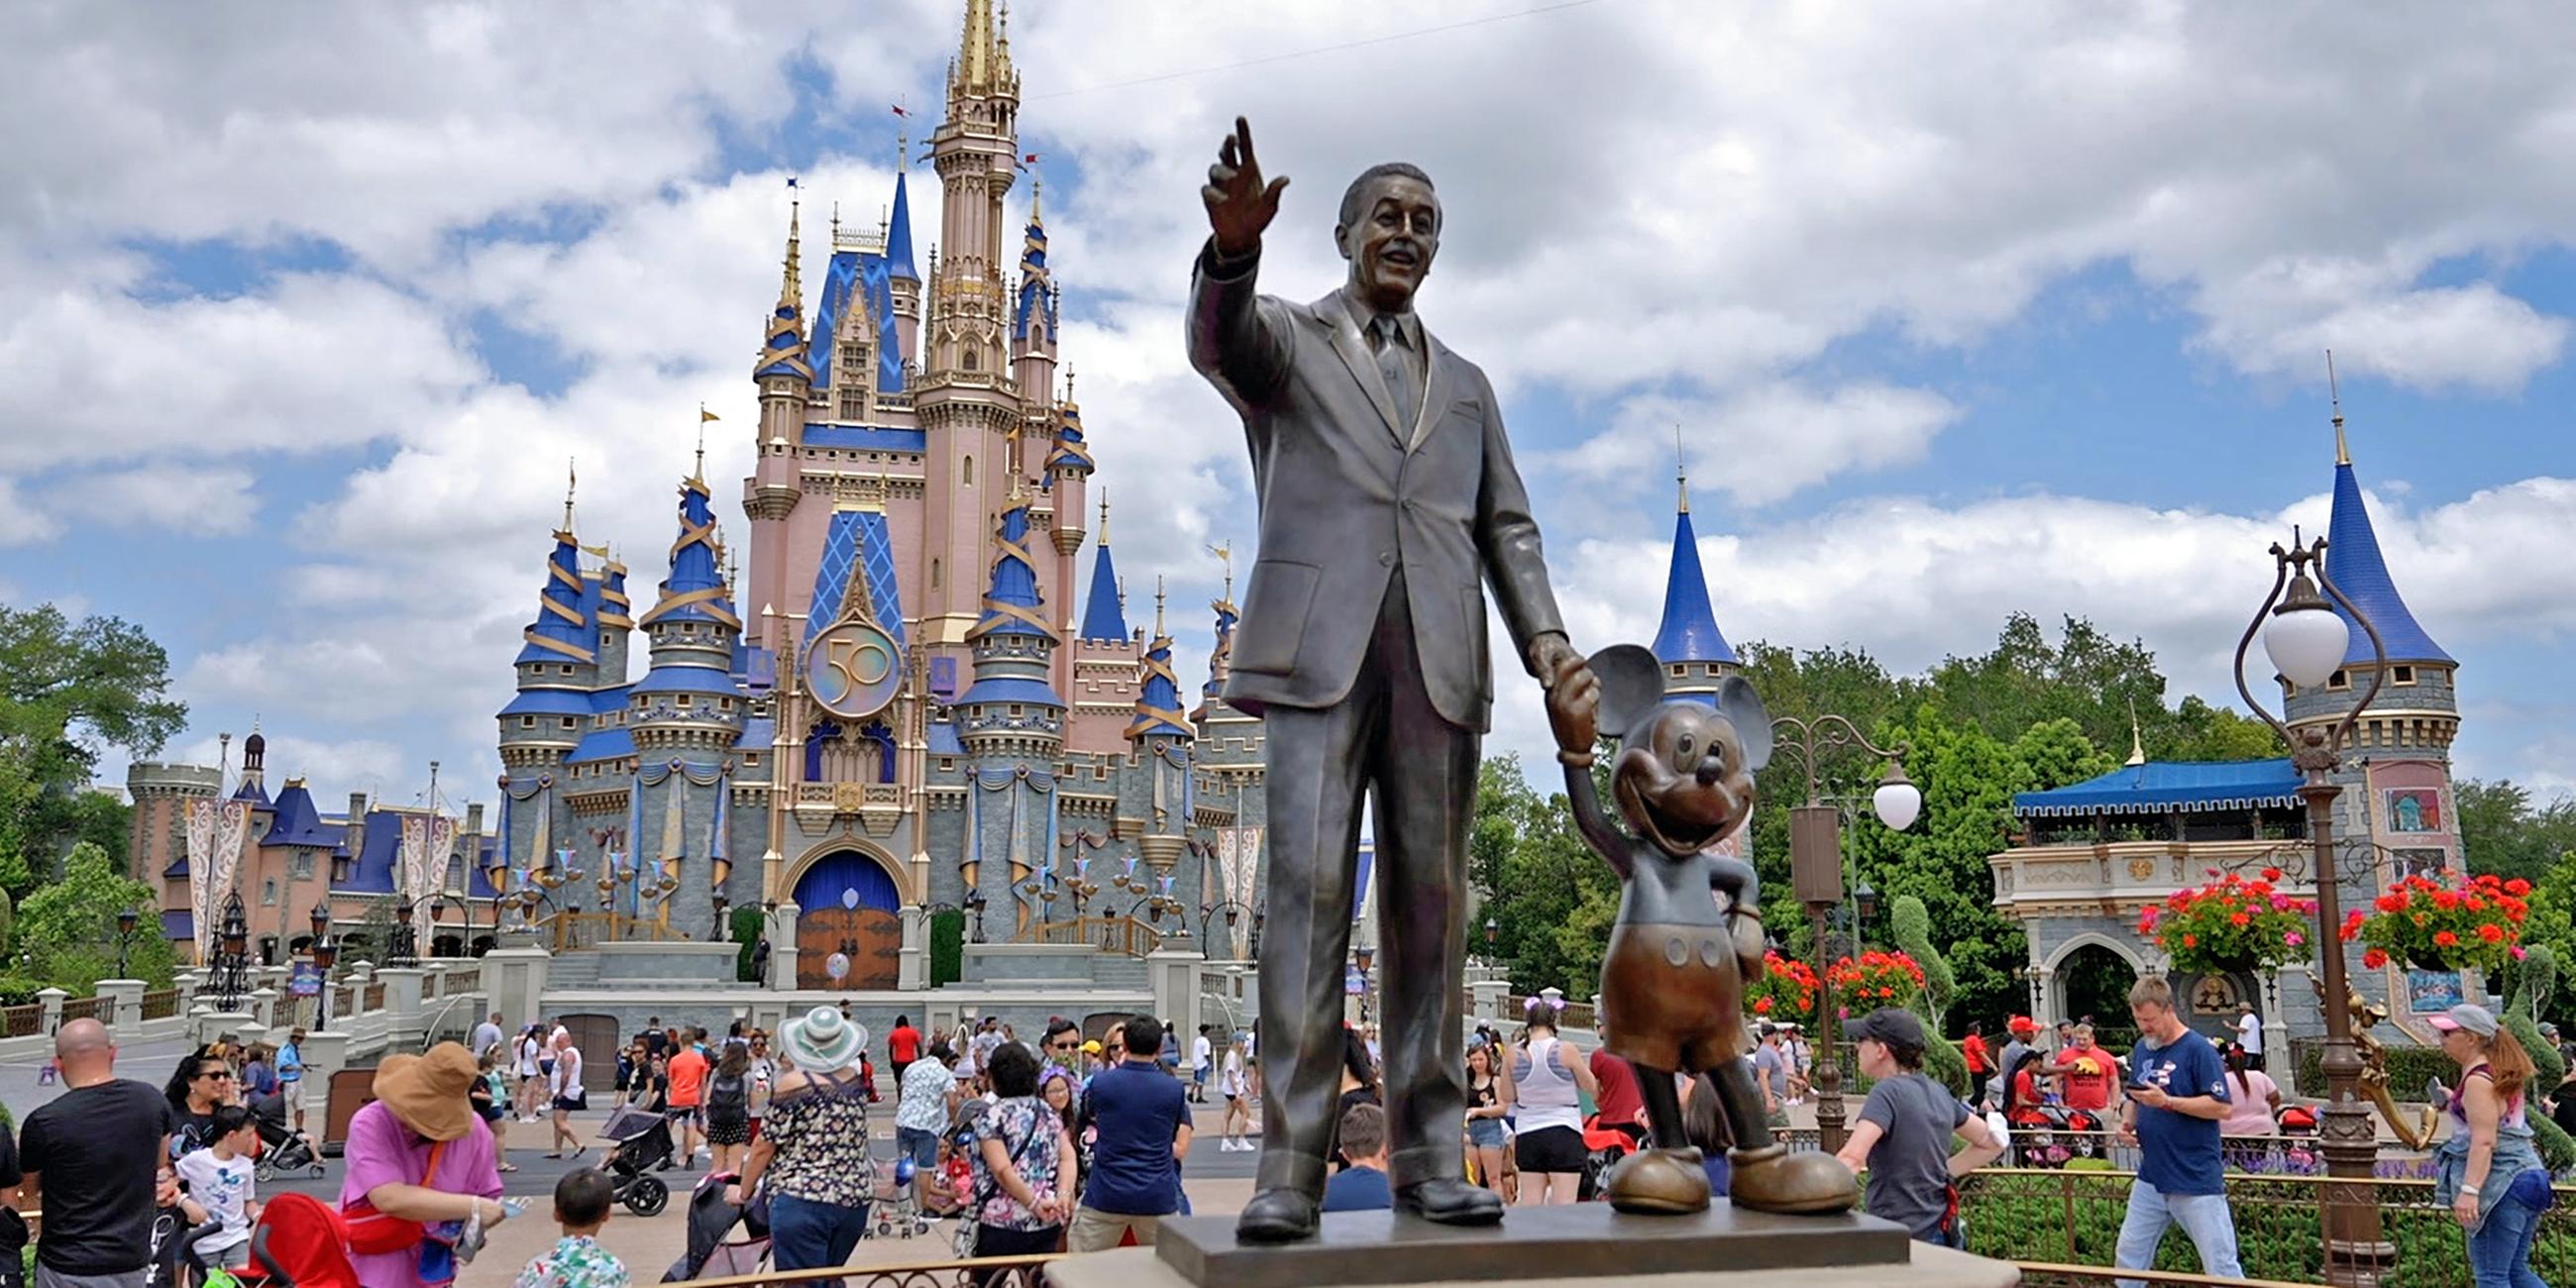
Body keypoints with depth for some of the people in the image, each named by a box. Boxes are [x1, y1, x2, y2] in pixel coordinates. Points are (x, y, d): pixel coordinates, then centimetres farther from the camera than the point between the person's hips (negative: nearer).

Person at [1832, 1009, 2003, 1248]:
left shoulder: (1887, 1091, -13)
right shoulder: (1938, 1093, 11)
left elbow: (1852, 1158, -28)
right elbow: (1991, 1143, 23)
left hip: (1902, 1238, -8)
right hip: (1942, 1233, 9)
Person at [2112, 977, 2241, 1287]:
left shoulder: (2199, 1050, -12)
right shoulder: (2141, 1049, 10)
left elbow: (2222, 1107, -17)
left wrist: (2166, 1101, -24)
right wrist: (2128, 1122, 0)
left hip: (2197, 1181, -7)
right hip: (2151, 1177, 7)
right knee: (2129, 1257, 12)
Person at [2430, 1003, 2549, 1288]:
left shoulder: (2478, 1080, -15)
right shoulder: (2499, 1072, 14)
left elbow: (2484, 1141, -23)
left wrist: (2469, 1190, -27)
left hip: (2500, 1182, -10)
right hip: (2525, 1176, 10)